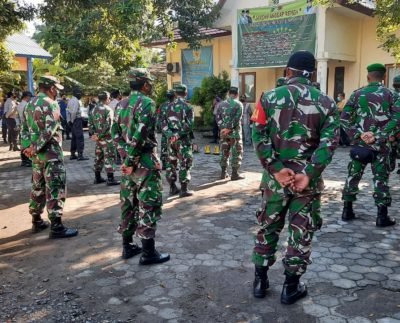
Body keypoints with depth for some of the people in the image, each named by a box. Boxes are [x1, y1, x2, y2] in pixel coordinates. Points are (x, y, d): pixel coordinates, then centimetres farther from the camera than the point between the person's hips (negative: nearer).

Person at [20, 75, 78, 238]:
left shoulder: (30, 104, 15)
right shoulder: (50, 104, -13)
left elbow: (24, 128, 12)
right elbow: (49, 130, -24)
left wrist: (27, 147, 1)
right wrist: (35, 148, -18)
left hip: (37, 154, 9)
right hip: (51, 153, -9)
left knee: (37, 187, 17)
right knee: (55, 189, -5)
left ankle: (37, 221, 27)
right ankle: (56, 227, -3)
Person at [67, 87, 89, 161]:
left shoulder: (70, 100, 15)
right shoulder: (76, 101, -15)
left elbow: (67, 111, 17)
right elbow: (74, 112, -24)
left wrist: (69, 120, 16)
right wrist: (72, 120, -12)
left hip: (72, 121, 10)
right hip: (77, 120, -10)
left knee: (74, 137, 15)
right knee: (80, 138, -9)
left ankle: (72, 154, 19)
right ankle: (80, 155, -11)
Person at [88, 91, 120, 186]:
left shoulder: (93, 110, 11)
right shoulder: (108, 109, -11)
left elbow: (90, 124, 9)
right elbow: (108, 125, -18)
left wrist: (94, 134, 2)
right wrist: (100, 136, -14)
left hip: (97, 138, 7)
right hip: (106, 137, -7)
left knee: (98, 157, 14)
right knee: (109, 157, -5)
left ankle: (97, 178, 20)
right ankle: (110, 179, -6)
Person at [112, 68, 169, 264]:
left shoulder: (121, 105, 12)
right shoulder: (146, 103, -13)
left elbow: (116, 134, 10)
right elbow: (140, 136, -21)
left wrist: (126, 157, 6)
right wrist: (131, 161, -15)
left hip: (128, 162, 8)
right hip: (145, 162, -8)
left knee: (128, 204, 14)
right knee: (148, 206, -2)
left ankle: (127, 246, 24)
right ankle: (148, 253, 3)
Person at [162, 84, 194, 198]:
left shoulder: (169, 106, 8)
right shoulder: (187, 107, -8)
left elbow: (163, 123, 0)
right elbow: (188, 125, -19)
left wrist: (170, 135, -9)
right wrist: (178, 135, -19)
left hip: (171, 139, 5)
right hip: (183, 139, -5)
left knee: (171, 162, 13)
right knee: (184, 163, 0)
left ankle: (173, 188, 19)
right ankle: (184, 190, 1)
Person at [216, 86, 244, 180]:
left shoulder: (221, 104, 9)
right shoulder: (238, 104, -5)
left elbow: (218, 117, 1)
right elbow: (237, 119, -15)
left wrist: (222, 128, -6)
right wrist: (229, 129, -15)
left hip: (223, 132, 5)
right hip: (235, 132, -5)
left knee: (224, 152, 12)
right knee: (236, 153, 3)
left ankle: (224, 173, 15)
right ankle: (235, 174, 2)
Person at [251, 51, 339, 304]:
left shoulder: (270, 98, -1)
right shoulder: (326, 103, -1)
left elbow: (259, 137, -10)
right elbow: (329, 143, -12)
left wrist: (277, 169, -12)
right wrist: (308, 175, -15)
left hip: (276, 176, 1)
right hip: (307, 178, -1)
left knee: (268, 227, 16)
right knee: (301, 232, 11)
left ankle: (260, 280, 26)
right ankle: (291, 287, 21)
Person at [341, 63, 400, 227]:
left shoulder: (357, 94, 2)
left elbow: (344, 118, -5)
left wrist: (358, 135, -8)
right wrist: (379, 137, -14)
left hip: (359, 142, 1)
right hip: (381, 144, -1)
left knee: (353, 175, 11)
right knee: (381, 178, 5)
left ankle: (347, 210, 16)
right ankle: (382, 216, 8)